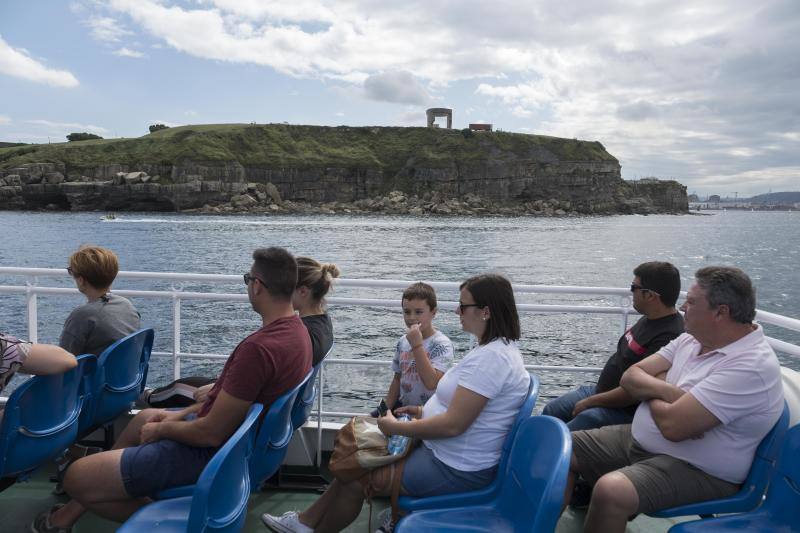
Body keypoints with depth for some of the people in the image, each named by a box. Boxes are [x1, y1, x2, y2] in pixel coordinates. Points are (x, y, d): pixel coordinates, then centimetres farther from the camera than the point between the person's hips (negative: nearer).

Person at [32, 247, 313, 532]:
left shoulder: (258, 348, -33)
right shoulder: (296, 328, -1)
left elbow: (210, 433, -27)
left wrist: (162, 429, -8)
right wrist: (184, 414, 9)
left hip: (209, 452, -10)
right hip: (235, 435, 10)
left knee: (75, 478, -8)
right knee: (143, 417, 32)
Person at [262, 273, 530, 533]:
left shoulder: (492, 357, -27)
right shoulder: (497, 347, 7)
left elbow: (453, 425, -28)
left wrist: (396, 427, -17)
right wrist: (425, 411, 6)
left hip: (454, 469, -10)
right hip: (443, 451, 10)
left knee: (354, 480, 1)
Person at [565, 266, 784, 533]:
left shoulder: (751, 366, -23)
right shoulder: (693, 339, 3)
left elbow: (673, 425, -29)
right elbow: (631, 376, 3)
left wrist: (651, 392, -7)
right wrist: (666, 390, -18)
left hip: (697, 470, -8)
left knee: (610, 491, -34)